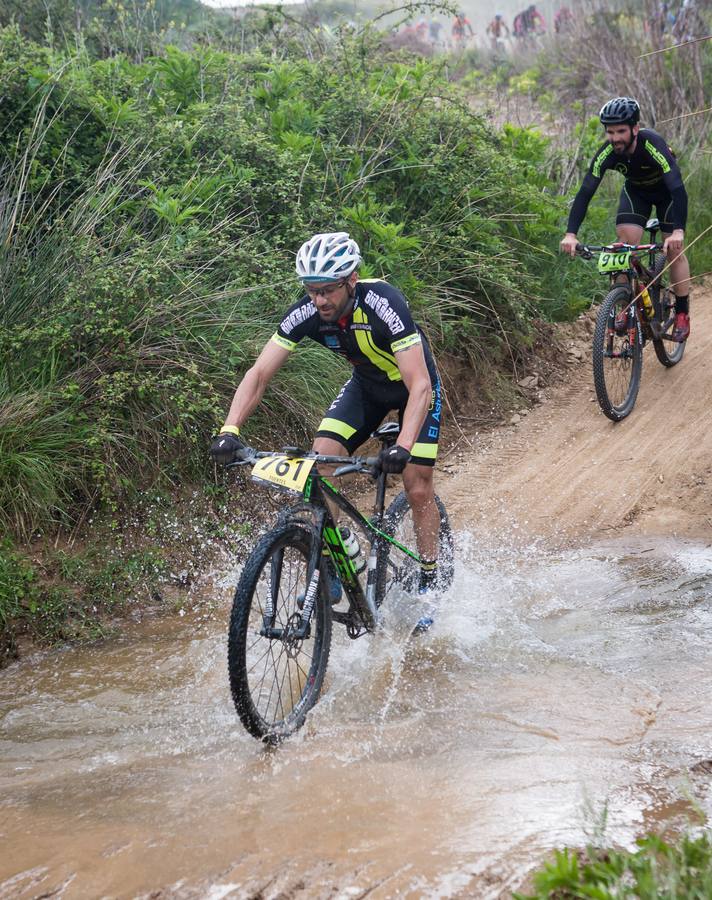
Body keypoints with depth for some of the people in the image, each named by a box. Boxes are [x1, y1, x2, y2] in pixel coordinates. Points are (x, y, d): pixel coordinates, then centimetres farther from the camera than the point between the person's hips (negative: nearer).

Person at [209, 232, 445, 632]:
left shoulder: (384, 304, -38)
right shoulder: (306, 313, -25)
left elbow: (420, 386, -43)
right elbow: (259, 373, -24)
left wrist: (404, 446, -57)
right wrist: (229, 430, -40)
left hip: (414, 386, -4)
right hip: (366, 386, 4)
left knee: (418, 488, -8)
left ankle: (430, 583, 12)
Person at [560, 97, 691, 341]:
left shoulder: (652, 145, -40)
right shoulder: (606, 153, -29)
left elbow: (678, 188, -46)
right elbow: (585, 192, -32)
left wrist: (679, 231, -60)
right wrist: (571, 234, -45)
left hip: (666, 190, -3)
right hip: (635, 190, 3)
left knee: (674, 249, -10)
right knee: (625, 242, -17)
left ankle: (682, 314, 3)